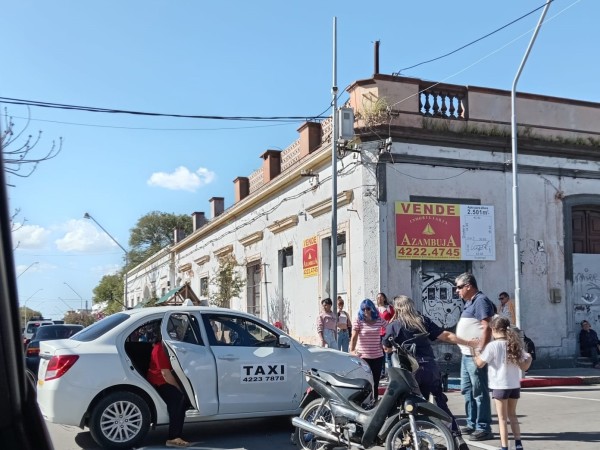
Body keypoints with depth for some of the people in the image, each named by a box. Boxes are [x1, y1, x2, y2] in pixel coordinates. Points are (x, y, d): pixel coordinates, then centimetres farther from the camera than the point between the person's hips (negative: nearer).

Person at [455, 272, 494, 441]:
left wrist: (480, 352, -24)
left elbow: (487, 327, -21)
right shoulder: (470, 302, 17)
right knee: (467, 390, 16)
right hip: (466, 354, 10)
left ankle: (484, 428, 2)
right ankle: (472, 424, 26)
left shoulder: (480, 301, -13)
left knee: (479, 392, -4)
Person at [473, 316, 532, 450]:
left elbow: (480, 364, -12)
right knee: (512, 415, 21)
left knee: (502, 418, 4)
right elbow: (524, 367, 5)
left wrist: (476, 354, 7)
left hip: (500, 386, -5)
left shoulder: (492, 346, -13)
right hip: (515, 386, 5)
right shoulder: (515, 345, 4)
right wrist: (529, 357, 24)